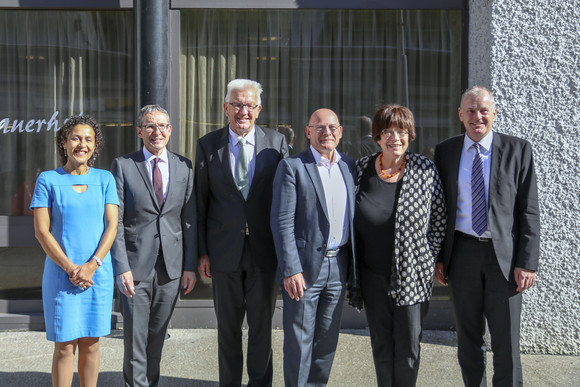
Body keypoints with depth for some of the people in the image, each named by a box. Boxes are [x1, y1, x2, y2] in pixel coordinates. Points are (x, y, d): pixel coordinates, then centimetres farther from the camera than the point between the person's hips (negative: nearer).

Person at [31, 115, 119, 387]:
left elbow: (111, 225, 1)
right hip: (61, 274, -2)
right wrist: (70, 268, -12)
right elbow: (41, 231, -4)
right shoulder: (48, 180, 1)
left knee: (90, 344, 8)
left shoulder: (104, 179, 7)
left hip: (98, 274, 2)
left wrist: (92, 265, -12)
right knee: (65, 346, 0)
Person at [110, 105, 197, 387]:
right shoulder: (123, 166, -2)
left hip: (171, 267, 3)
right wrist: (121, 267, -13)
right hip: (136, 266, -2)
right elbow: (114, 222, -5)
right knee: (135, 336, 1)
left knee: (158, 335, 13)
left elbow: (189, 220, 7)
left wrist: (190, 265, 2)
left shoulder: (184, 167, 7)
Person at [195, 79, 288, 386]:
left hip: (265, 248, 0)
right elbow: (200, 202, 3)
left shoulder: (277, 142, 0)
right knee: (228, 325, 13)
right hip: (224, 249, 1)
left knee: (262, 323, 10)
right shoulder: (208, 145, 1)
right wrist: (202, 251, -1)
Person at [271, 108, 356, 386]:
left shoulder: (349, 166, 10)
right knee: (299, 340, 3)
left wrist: (352, 260, 7)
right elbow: (282, 222, -11)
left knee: (327, 338, 14)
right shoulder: (292, 167, -7)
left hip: (338, 264, 5)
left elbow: (353, 215, 14)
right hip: (305, 265, -5)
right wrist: (290, 270, -17)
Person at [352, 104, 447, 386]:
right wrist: (351, 265, 6)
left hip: (412, 274, -1)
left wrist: (429, 257, -2)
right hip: (373, 274, 2)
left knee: (409, 345, 5)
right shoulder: (361, 169, -2)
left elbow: (440, 218, 2)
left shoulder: (425, 170, -6)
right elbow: (350, 219, 9)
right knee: (381, 343, 12)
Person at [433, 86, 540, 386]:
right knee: (468, 338, 12)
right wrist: (438, 257, 4)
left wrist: (527, 262, -9)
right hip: (462, 252, 2)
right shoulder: (445, 151, 5)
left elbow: (528, 211, -3)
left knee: (506, 341, 2)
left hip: (504, 255, -2)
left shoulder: (518, 150, -1)